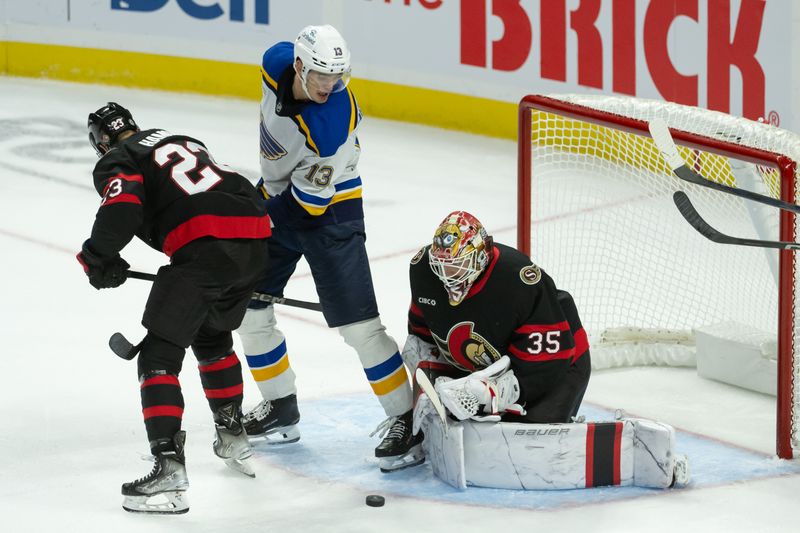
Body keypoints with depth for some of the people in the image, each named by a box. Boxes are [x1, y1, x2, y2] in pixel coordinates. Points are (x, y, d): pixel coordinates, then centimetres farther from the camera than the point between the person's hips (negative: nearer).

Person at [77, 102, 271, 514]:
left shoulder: (115, 162, 10)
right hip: (254, 241, 7)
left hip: (205, 245, -7)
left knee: (160, 353, -2)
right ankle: (233, 438, 42)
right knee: (212, 336, 32)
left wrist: (98, 259, 4)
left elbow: (123, 207, -11)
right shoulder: (181, 141, 32)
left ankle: (169, 468, -14)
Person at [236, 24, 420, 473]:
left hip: (327, 210, -7)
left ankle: (405, 420, -2)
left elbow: (309, 199, -26)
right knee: (246, 306, 11)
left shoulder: (334, 123, -34)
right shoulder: (276, 62, -13)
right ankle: (281, 409, 27)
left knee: (359, 325, -12)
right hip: (276, 193, 7)